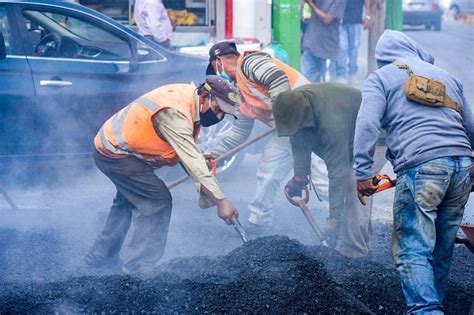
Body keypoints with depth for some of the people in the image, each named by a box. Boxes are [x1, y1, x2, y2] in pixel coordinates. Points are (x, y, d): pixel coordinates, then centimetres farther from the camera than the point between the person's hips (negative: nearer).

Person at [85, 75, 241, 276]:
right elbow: (192, 162, -35)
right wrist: (220, 200, -37)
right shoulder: (174, 113, -29)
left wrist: (207, 194, -5)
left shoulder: (190, 98, 1)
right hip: (114, 153, -11)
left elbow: (190, 157, 2)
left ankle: (100, 256, 40)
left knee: (129, 197, 28)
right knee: (157, 201, -11)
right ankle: (138, 270, -8)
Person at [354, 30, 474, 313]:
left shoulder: (381, 78, 13)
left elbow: (367, 125, -3)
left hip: (420, 166, -5)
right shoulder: (447, 76, 28)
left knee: (413, 250, -7)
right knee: (442, 248, 14)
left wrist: (363, 173, -4)